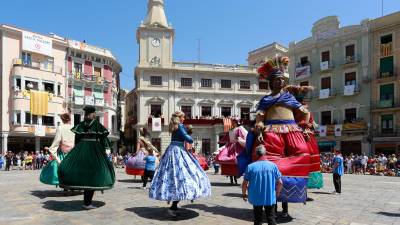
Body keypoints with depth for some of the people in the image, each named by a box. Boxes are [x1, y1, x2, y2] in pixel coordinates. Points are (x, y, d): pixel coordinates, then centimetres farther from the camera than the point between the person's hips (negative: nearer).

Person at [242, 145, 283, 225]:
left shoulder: (250, 166, -10)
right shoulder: (273, 166, -7)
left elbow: (244, 184, -7)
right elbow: (280, 183, -2)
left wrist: (244, 194, 10)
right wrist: (277, 192, 16)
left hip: (256, 198, 0)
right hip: (270, 198, 0)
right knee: (271, 218, 13)